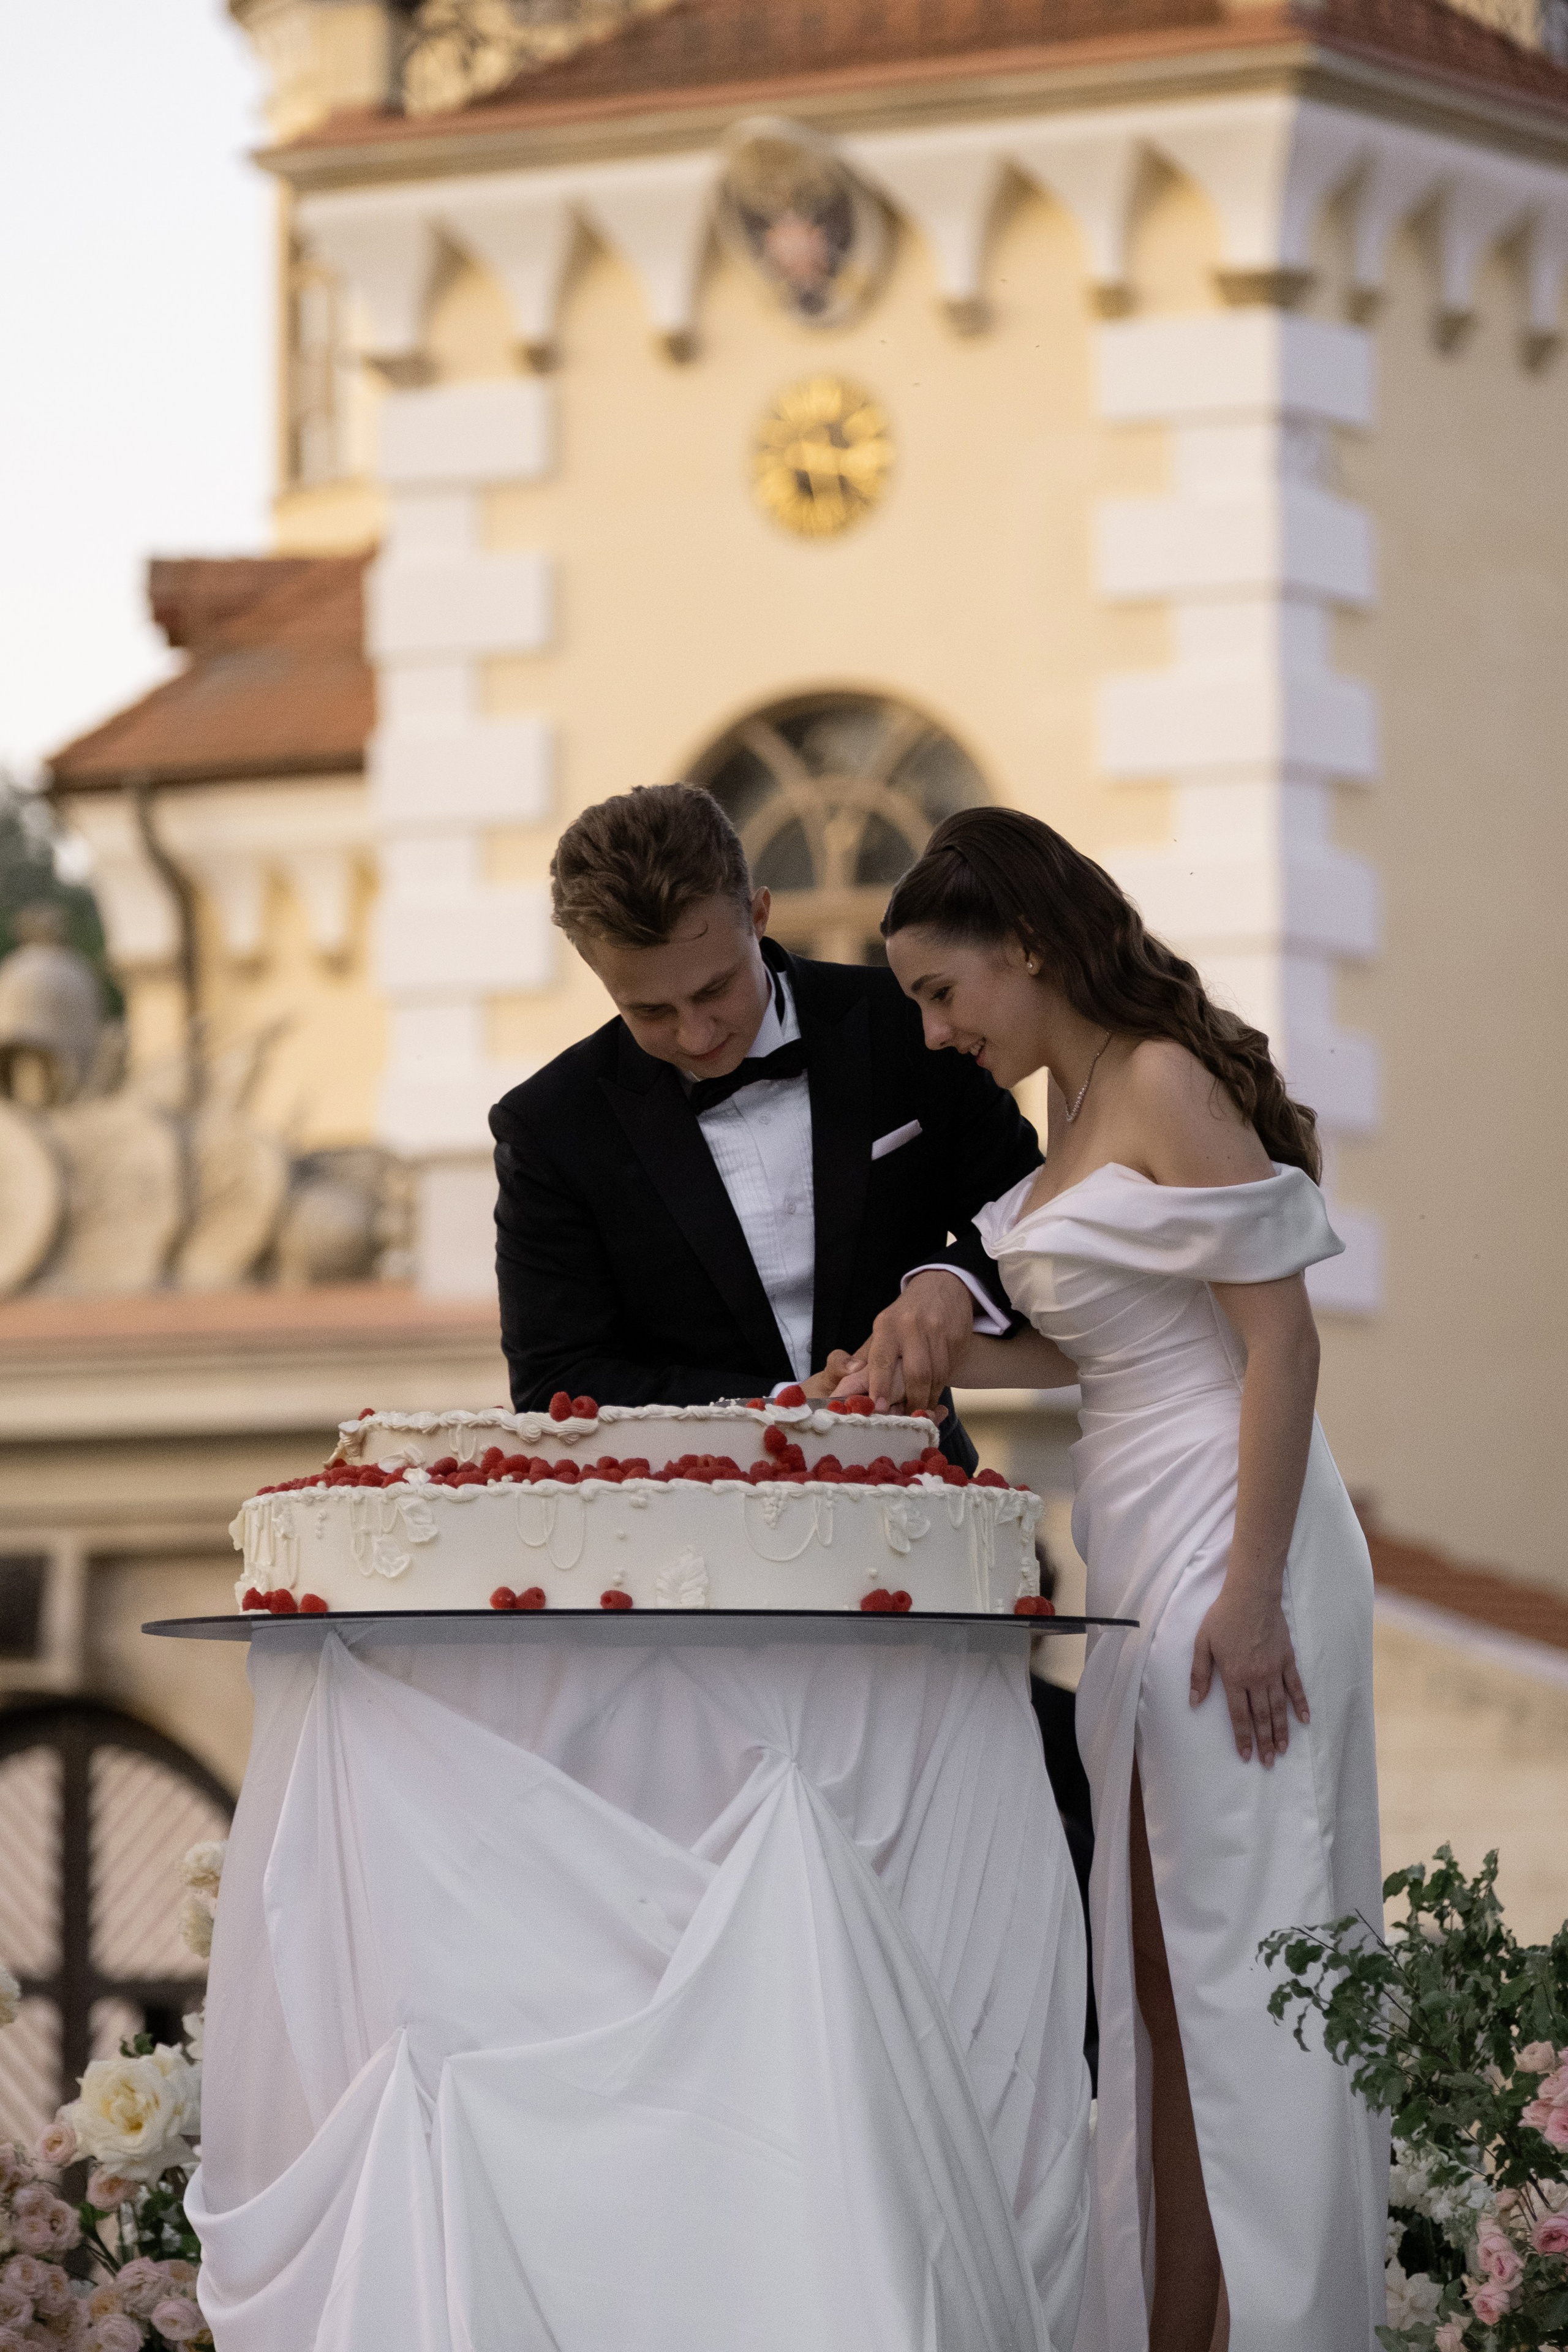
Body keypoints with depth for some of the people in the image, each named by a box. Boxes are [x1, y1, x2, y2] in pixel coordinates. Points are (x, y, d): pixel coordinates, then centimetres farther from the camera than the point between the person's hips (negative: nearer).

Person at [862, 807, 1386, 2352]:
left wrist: (1250, 1593, -20)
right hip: (1136, 1553, 9)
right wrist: (942, 1360, 7)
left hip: (1231, 1534, -9)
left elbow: (1279, 1334, -16)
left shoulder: (1168, 1084, -12)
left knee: (1243, 1945, -6)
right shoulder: (1075, 1111, 16)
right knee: (1144, 1960, 8)